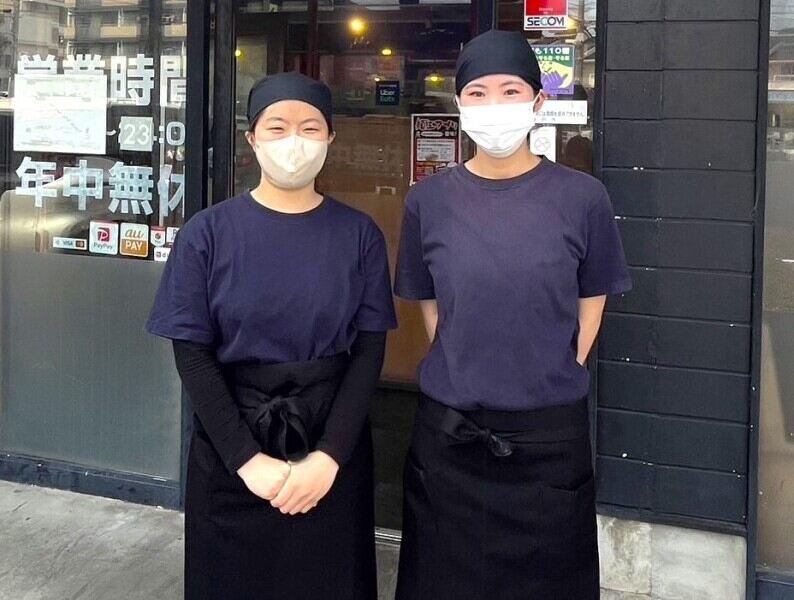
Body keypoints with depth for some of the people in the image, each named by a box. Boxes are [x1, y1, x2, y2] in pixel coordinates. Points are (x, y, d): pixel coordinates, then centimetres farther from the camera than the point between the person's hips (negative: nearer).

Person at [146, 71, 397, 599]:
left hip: (332, 444, 1)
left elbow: (370, 349, -4)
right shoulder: (207, 234, -5)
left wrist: (328, 456, -15)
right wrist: (248, 459, -15)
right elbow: (192, 355, -7)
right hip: (231, 448, 0)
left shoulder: (360, 234, -2)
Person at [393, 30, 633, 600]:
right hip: (448, 432, 1)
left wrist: (550, 383, 3)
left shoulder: (582, 197, -6)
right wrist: (463, 378, 5)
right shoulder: (429, 200, -1)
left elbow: (590, 306, 4)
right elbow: (429, 307, 9)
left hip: (550, 434, -1)